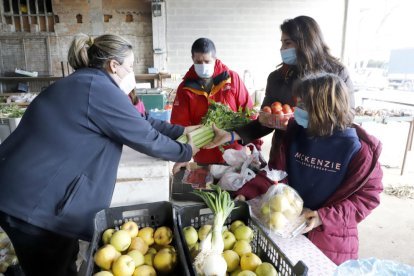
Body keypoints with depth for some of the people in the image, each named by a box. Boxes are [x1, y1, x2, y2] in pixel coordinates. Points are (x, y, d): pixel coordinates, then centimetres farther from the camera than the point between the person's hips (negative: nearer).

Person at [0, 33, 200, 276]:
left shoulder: (86, 84, 10)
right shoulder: (101, 89, -21)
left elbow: (139, 121, 14)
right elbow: (147, 139, -15)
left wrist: (181, 130, 17)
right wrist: (186, 152, 2)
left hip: (33, 191, 9)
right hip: (32, 200, -9)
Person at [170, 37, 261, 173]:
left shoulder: (232, 78, -4)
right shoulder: (185, 88, -3)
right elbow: (179, 125, -4)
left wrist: (256, 145, -5)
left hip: (234, 155, 0)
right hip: (204, 159, 1)